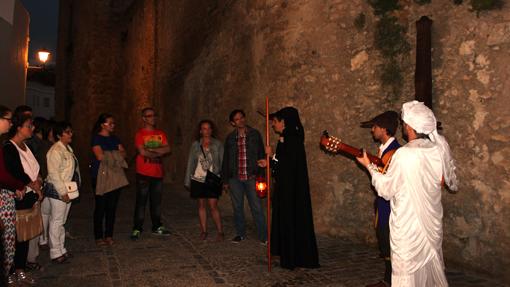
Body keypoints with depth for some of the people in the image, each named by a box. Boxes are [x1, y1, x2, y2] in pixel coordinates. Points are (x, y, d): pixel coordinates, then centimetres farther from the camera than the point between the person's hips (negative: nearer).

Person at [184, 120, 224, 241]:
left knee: (213, 206, -6)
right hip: (198, 180, 2)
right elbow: (190, 163, 7)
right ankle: (203, 231, 20)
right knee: (201, 205, 9)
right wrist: (187, 181, 6)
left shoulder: (217, 144, 0)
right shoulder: (195, 145, 4)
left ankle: (220, 232, 6)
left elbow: (222, 162, 0)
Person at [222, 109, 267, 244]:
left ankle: (263, 236, 7)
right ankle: (240, 233, 27)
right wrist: (225, 180, 11)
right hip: (235, 178, 3)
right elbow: (226, 160, 13)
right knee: (237, 207, 12)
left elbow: (261, 155, 2)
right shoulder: (230, 138, 8)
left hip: (251, 177, -3)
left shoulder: (255, 134, 2)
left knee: (257, 207, -2)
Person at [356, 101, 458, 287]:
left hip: (409, 225, -6)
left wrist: (368, 165, -4)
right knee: (432, 265, 24)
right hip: (432, 222, 6)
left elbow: (386, 190, -14)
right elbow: (450, 180, 10)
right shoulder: (439, 147, -7)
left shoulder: (404, 154, -25)